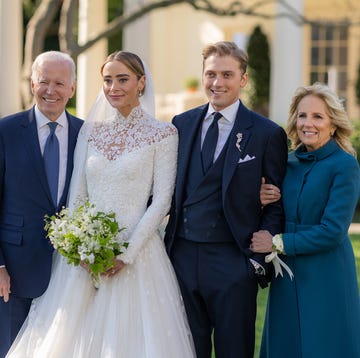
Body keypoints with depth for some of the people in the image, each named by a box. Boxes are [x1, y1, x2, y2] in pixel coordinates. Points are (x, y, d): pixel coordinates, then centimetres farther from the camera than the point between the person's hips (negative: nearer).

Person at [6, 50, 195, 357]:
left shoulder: (162, 134, -2)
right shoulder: (91, 131, 10)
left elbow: (161, 200, -6)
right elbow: (77, 194, 9)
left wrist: (126, 254, -14)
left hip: (136, 253, -4)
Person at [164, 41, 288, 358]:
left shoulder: (267, 134, -3)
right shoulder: (181, 125, 9)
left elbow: (277, 204, -2)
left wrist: (259, 258, -9)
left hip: (232, 263, -3)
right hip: (181, 257, 4)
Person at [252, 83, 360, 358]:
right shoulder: (288, 163, 9)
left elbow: (333, 231, -16)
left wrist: (279, 243, -13)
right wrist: (261, 202, -6)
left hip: (325, 278, -6)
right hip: (287, 276, 6)